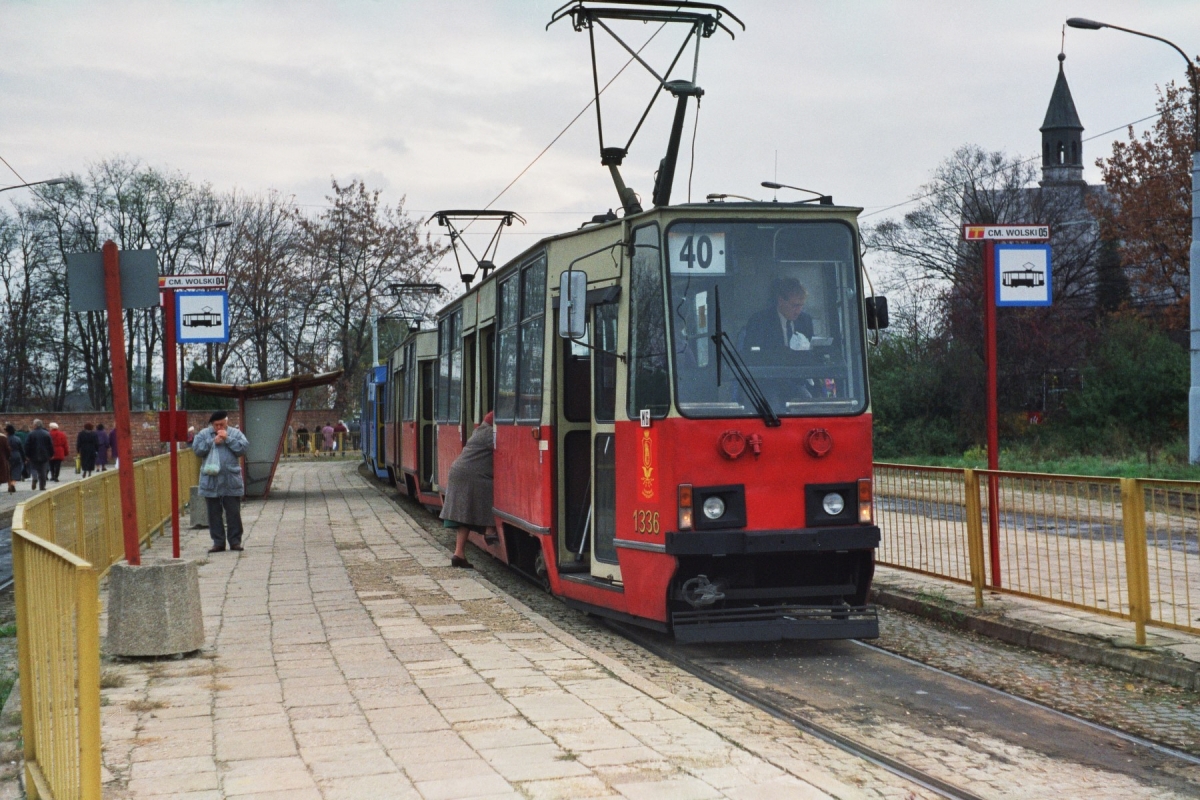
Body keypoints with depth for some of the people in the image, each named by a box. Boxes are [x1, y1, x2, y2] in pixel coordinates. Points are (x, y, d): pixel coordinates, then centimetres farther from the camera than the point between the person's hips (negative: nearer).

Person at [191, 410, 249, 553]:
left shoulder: (235, 433, 6)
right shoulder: (204, 434, 7)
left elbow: (243, 448, -8)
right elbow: (197, 449, -6)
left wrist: (227, 439, -13)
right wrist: (213, 442, -13)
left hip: (231, 482, -1)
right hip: (210, 482, 1)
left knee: (233, 513, 1)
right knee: (214, 514, 5)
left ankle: (235, 541, 8)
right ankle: (218, 542, 12)